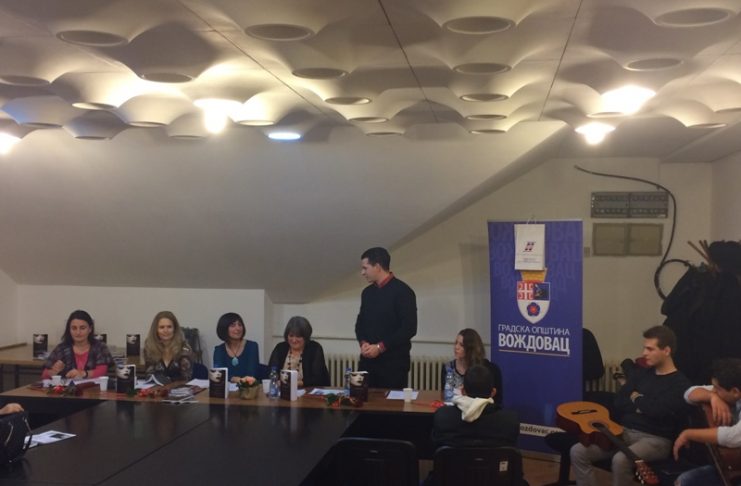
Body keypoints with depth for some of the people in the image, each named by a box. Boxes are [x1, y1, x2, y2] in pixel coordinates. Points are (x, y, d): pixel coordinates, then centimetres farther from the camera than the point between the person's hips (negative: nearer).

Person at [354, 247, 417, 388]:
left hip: (394, 362, -6)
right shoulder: (367, 292, 12)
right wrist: (363, 343, -2)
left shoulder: (402, 291, -9)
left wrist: (380, 347, -16)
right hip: (367, 360, 6)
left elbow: (409, 328, -14)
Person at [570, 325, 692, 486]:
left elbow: (658, 410, -21)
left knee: (620, 460, -36)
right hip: (625, 432, 7)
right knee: (578, 452, -11)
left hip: (655, 439, -7)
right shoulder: (641, 373, 15)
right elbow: (619, 403, 7)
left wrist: (636, 399, -1)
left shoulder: (680, 384, -6)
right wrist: (645, 406, -9)